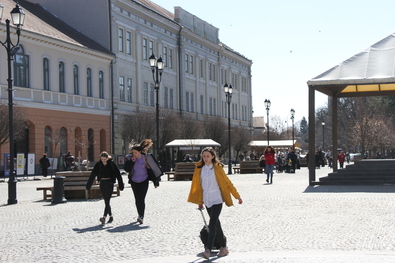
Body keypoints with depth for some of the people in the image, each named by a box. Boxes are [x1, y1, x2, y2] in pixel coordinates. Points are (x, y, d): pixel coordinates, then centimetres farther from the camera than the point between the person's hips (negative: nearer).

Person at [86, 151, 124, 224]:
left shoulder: (112, 163, -7)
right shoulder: (98, 164, 2)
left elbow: (118, 174, -4)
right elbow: (93, 175, 4)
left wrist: (121, 185, -5)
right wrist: (88, 185, 3)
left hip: (109, 183, -4)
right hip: (102, 183, 4)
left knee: (107, 200, -12)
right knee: (106, 201, 10)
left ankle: (104, 217, -19)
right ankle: (111, 216, 21)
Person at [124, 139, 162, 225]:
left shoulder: (146, 158, -12)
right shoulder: (130, 158, -5)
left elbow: (154, 169, -5)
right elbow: (126, 169, -10)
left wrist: (156, 181, -3)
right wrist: (131, 162, -23)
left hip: (144, 181, -4)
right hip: (134, 181, 4)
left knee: (141, 199, -16)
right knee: (137, 199, 11)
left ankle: (141, 217, -20)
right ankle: (140, 215, 26)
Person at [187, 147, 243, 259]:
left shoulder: (217, 168, -8)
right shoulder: (199, 169, 4)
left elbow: (227, 183, -2)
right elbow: (198, 185, 12)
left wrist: (237, 196, 2)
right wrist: (199, 201, 16)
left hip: (216, 199, -5)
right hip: (206, 200, 5)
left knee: (212, 224, -14)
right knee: (216, 223, 13)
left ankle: (208, 250, -21)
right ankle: (223, 248, 24)